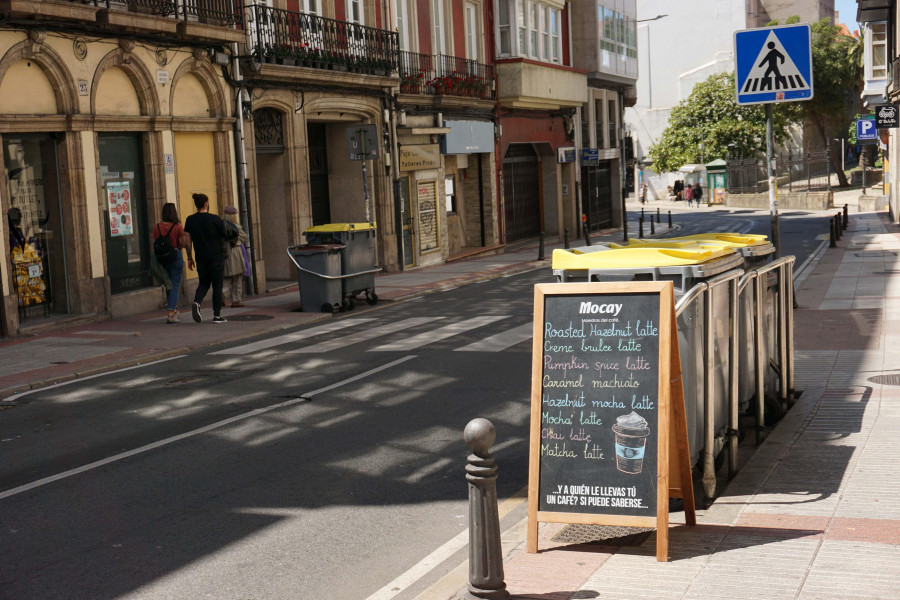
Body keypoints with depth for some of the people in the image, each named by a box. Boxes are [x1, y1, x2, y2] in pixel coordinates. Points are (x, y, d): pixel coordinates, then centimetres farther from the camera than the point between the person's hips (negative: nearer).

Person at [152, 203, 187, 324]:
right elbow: (183, 244, -13)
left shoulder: (157, 227, -1)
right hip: (176, 257, -4)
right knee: (175, 285, 0)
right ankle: (171, 314, -7)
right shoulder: (178, 226, -12)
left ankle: (173, 308, 34)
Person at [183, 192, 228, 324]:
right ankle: (217, 315, 5)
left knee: (204, 283, 17)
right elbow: (226, 235, -1)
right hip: (216, 257, -4)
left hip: (201, 258, 4)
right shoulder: (215, 219, -9)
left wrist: (189, 258, 10)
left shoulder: (190, 220, 2)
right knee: (217, 286, 4)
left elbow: (187, 241, 3)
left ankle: (197, 302, -12)